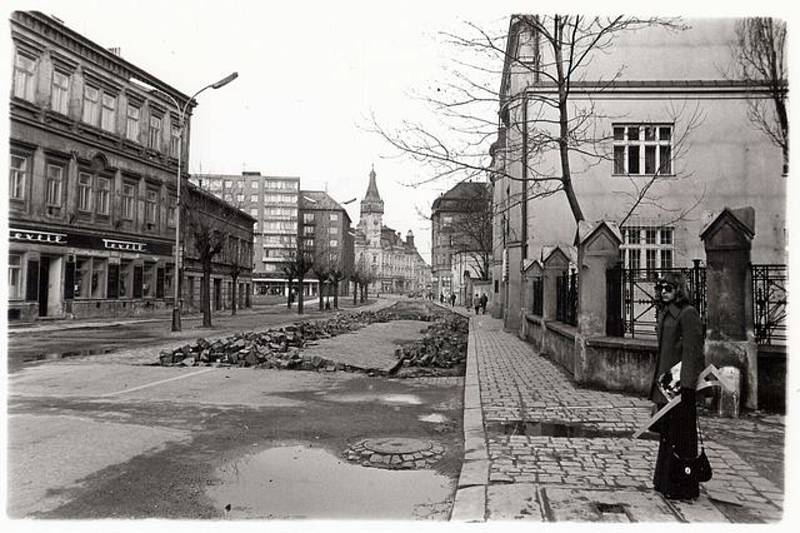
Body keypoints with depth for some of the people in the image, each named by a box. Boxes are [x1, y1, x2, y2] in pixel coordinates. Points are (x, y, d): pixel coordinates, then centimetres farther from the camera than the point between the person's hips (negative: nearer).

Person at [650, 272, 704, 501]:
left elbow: (693, 351, -18)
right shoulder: (665, 313, 14)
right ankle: (665, 481, 29)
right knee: (666, 433, 17)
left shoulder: (688, 314, -13)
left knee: (680, 435, 0)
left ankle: (683, 488, 11)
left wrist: (687, 385, -23)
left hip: (679, 384, -9)